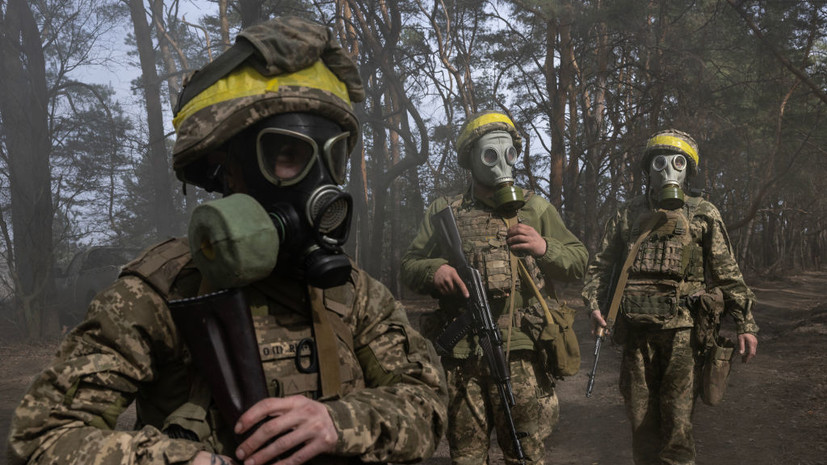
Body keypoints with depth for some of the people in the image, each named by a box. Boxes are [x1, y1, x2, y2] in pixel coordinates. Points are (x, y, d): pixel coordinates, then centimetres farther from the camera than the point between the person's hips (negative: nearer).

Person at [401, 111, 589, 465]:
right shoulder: (445, 211, 12)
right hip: (460, 354, 1)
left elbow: (579, 262, 13)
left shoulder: (536, 209, 13)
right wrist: (434, 270, -9)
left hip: (520, 353, 0)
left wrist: (545, 248, -6)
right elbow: (410, 264, 13)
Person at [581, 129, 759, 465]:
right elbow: (602, 264, 14)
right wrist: (593, 302, -2)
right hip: (636, 332, 2)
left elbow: (727, 273, 7)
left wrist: (745, 323, 1)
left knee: (677, 422, -4)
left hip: (683, 331, -2)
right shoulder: (627, 215, 15)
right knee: (641, 420, 8)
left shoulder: (703, 215, 10)